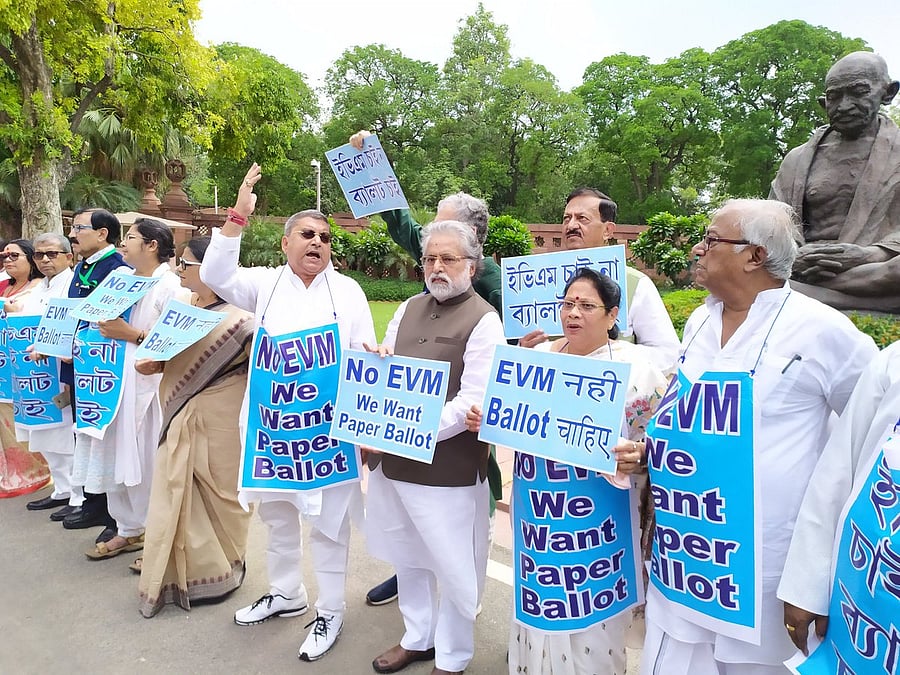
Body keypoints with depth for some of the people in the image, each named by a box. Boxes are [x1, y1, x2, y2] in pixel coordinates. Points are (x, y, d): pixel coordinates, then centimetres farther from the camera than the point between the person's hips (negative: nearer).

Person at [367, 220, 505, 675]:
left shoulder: (483, 321, -10)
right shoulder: (409, 308, 11)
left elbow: (473, 403, -18)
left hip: (450, 467, -6)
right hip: (393, 459, 7)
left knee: (454, 566, 9)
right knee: (408, 555, 22)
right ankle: (417, 638, 44)